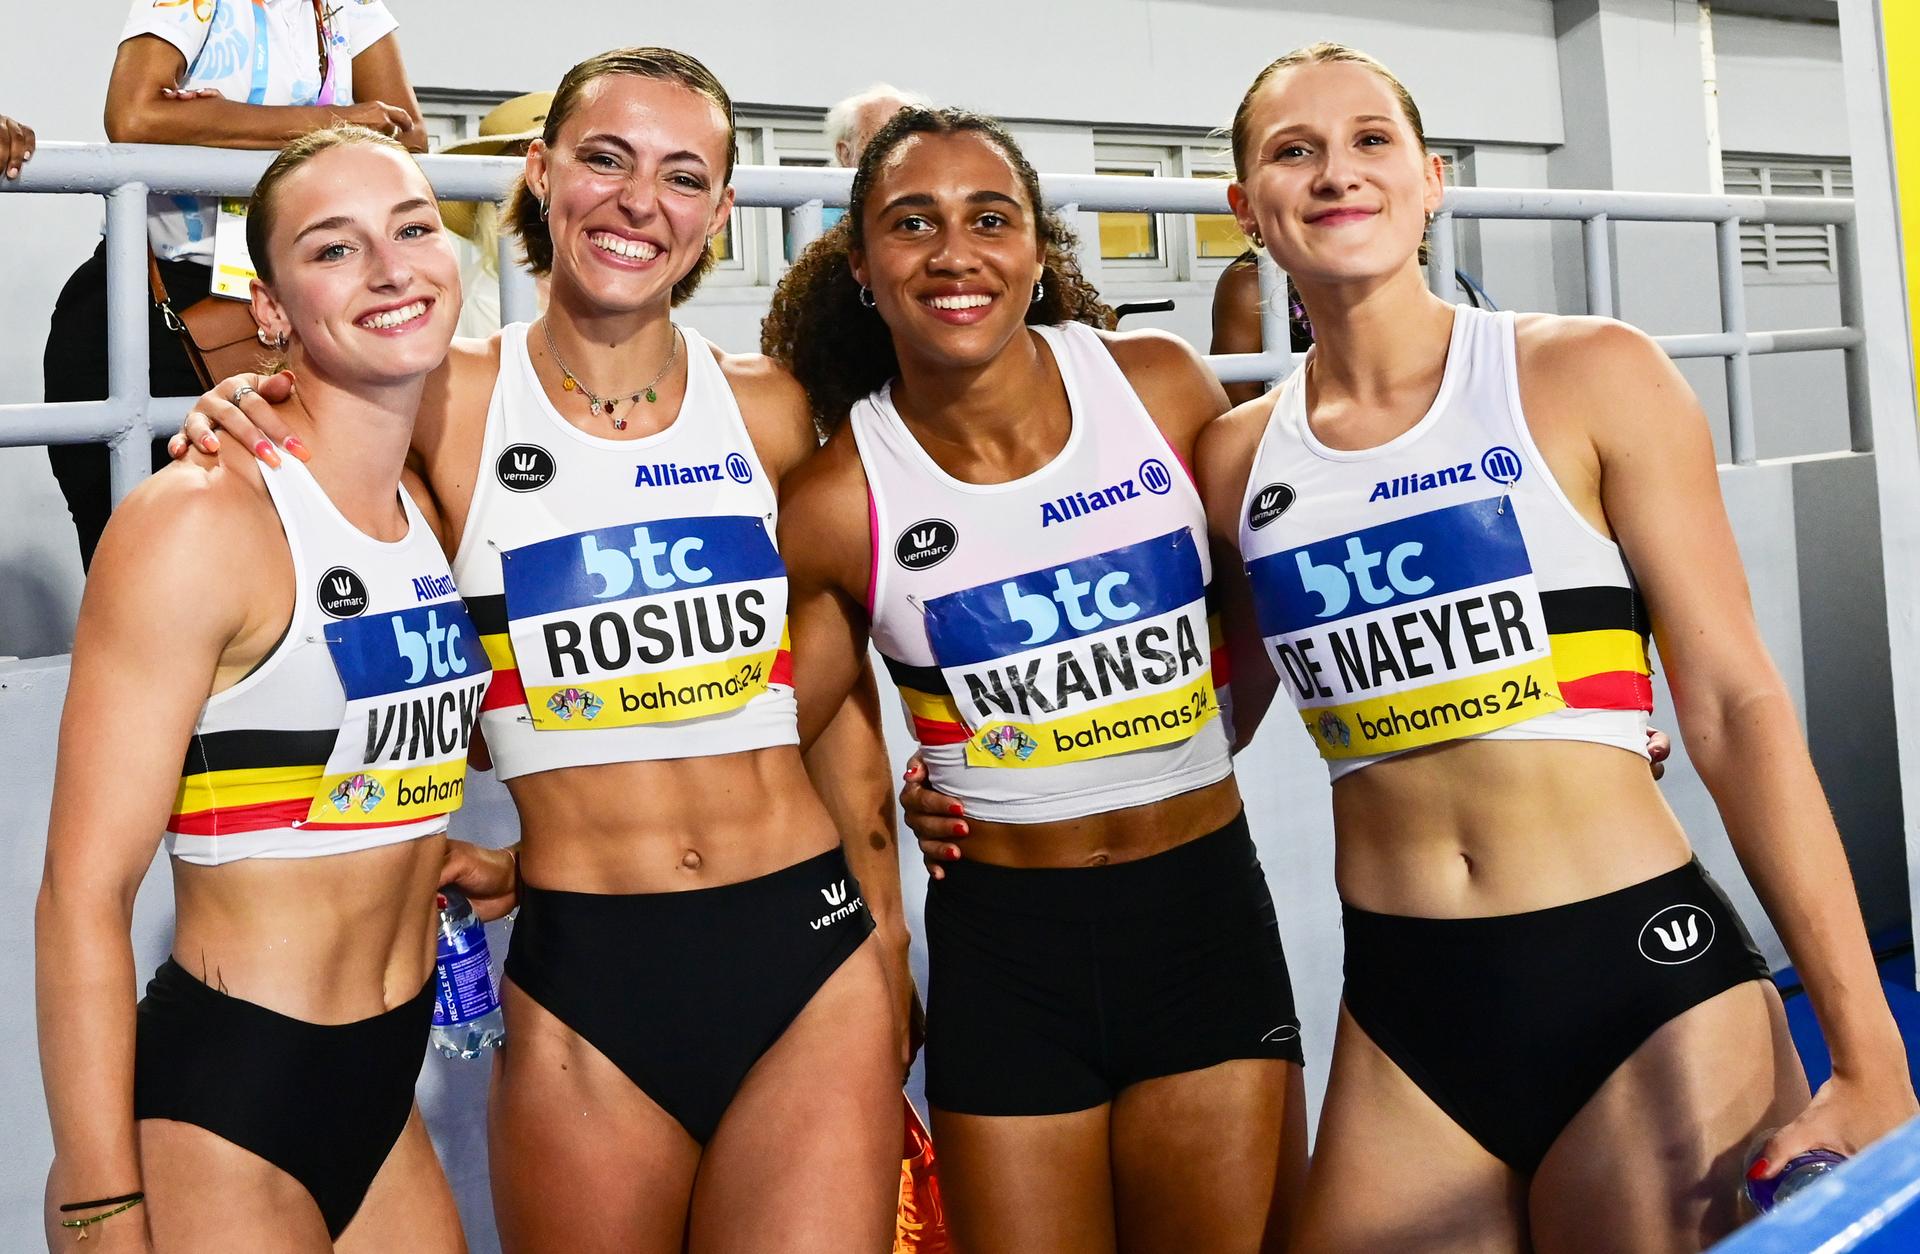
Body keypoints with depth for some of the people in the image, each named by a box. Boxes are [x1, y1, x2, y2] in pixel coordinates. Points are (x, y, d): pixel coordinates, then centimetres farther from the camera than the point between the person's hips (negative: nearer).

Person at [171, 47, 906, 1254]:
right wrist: (246, 423, -7)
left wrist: (888, 938, 12)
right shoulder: (454, 398, -1)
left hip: (811, 965, 2)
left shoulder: (770, 409, 5)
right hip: (584, 981, -1)